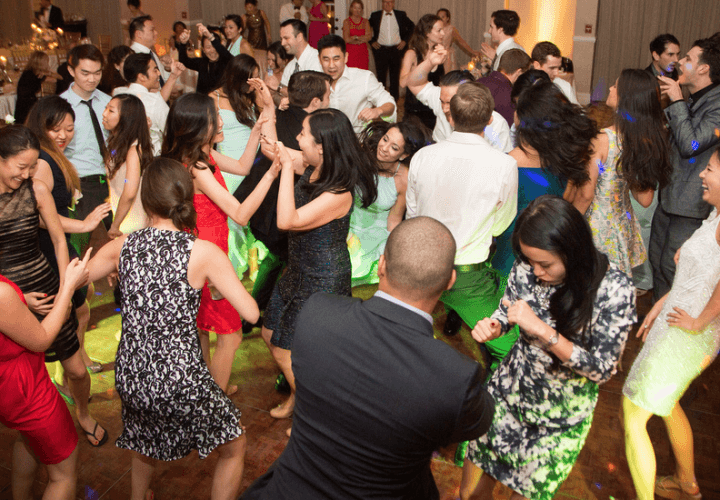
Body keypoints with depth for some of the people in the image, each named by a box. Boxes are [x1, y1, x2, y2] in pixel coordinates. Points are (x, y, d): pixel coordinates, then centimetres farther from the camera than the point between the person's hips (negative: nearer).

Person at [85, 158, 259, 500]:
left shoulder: (122, 247, -3)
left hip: (130, 378, 5)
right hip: (182, 380, -5)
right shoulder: (203, 253, -13)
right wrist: (218, 288, 5)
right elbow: (251, 313, -14)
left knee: (145, 440, 37)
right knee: (234, 447, 21)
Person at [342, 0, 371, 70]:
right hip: (350, 51, -3)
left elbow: (369, 37, -3)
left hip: (363, 51, 3)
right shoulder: (346, 22, 0)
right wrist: (362, 38, -2)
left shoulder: (365, 22, 10)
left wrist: (355, 37, -7)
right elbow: (346, 39, -10)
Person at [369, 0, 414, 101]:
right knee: (381, 76, 3)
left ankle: (394, 99, 17)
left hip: (396, 50, 1)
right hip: (380, 49, 0)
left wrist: (405, 40, 5)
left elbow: (412, 27, 15)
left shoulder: (401, 15, 5)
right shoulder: (375, 15, 4)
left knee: (395, 76, 6)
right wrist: (372, 41, 1)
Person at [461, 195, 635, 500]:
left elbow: (603, 369, -19)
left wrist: (542, 330, -30)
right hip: (509, 392, 3)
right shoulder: (526, 267, -13)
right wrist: (492, 326, -18)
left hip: (561, 417, -3)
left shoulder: (614, 289, -23)